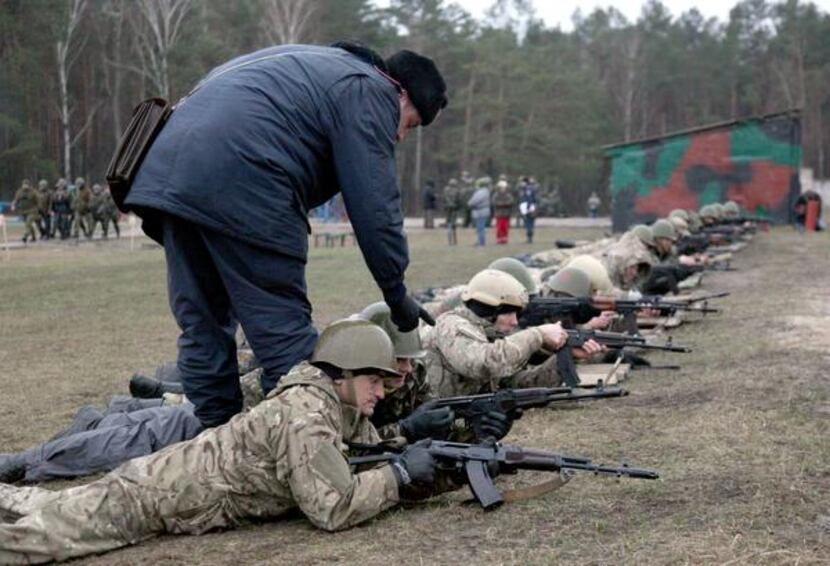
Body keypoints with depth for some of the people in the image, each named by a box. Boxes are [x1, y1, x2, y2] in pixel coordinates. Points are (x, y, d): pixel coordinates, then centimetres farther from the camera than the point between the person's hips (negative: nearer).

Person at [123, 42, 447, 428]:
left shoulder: (321, 66, 32)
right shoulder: (370, 92, 4)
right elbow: (374, 204, -2)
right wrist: (397, 293, 5)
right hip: (241, 184, -9)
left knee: (202, 325, 13)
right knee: (283, 327, -2)